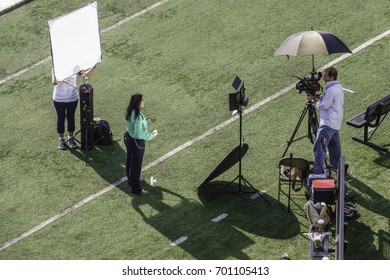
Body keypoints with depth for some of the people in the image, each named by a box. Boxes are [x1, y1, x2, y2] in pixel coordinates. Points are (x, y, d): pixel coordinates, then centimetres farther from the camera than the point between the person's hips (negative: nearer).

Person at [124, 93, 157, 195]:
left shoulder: (130, 112, -3)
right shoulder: (137, 116, -31)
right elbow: (139, 133, -31)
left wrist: (147, 119, 8)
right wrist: (151, 135, -19)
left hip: (128, 138, 9)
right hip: (136, 142, -9)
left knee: (129, 160, 26)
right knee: (136, 165, 4)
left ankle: (131, 180, 47)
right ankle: (136, 189, 16)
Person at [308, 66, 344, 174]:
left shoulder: (331, 90, -20)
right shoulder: (339, 87, 12)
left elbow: (324, 106, -18)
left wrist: (315, 101, -2)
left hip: (328, 123, -11)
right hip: (336, 123, 11)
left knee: (319, 147, -14)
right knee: (334, 145, 22)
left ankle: (318, 172, -18)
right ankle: (336, 165, 34)